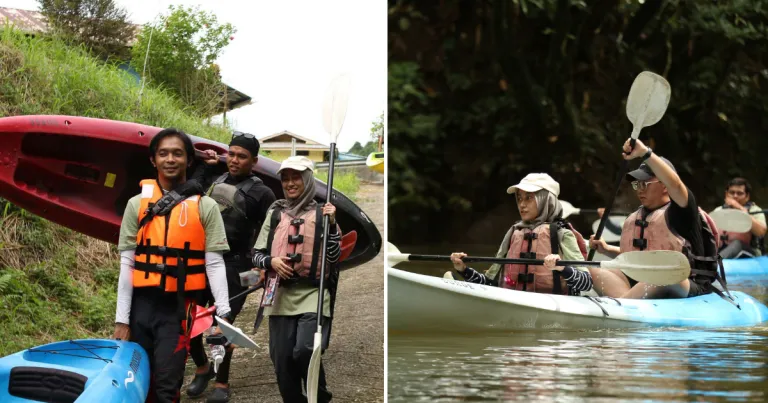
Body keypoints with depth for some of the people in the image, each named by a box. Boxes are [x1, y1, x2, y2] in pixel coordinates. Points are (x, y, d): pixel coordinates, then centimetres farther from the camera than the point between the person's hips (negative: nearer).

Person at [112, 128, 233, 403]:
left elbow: (214, 263, 0)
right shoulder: (138, 204, 7)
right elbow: (127, 264, 5)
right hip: (142, 304, 2)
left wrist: (224, 313, -9)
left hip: (179, 306, -2)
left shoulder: (205, 206, 3)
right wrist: (122, 319, 1)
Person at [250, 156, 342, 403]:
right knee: (282, 360, 1)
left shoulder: (321, 214, 5)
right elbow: (256, 254, 15)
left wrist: (331, 224, -12)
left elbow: (334, 258, -1)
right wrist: (271, 261, -6)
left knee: (305, 350, -21)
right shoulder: (275, 214, 12)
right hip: (280, 295, 3)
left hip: (313, 294, -3)